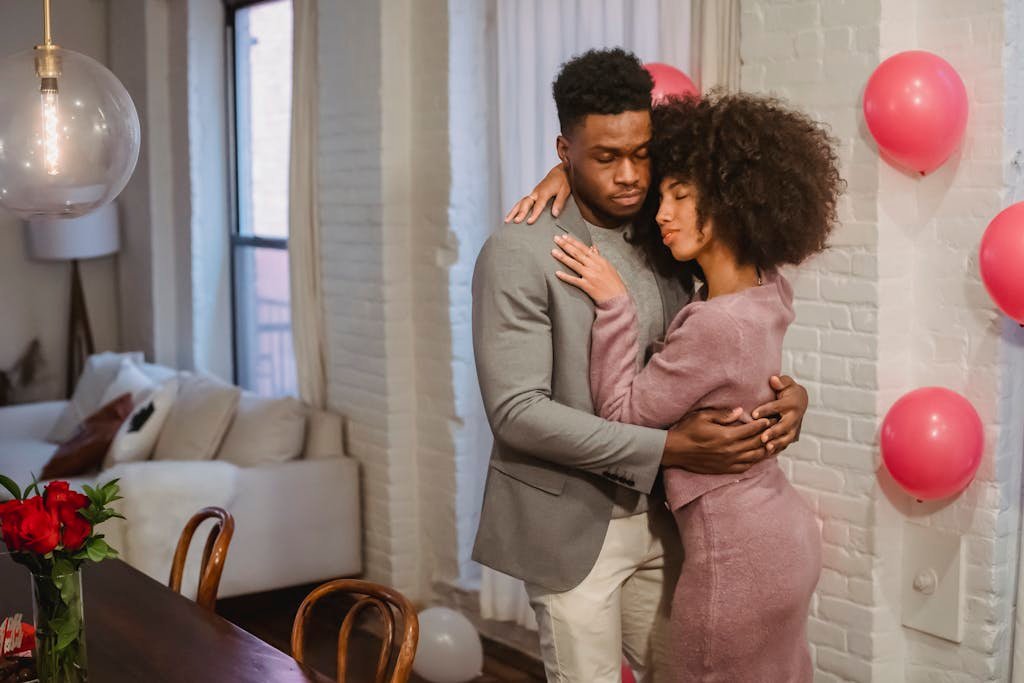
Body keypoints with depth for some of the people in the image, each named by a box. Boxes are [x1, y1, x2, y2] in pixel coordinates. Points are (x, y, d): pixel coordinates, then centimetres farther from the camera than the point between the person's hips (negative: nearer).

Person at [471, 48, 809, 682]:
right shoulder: (518, 254, -14)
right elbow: (517, 410, -21)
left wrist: (786, 393, -10)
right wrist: (669, 447, -25)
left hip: (660, 518, 6)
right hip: (571, 527, -6)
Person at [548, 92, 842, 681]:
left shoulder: (716, 324, -27)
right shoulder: (768, 289, -1)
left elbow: (621, 412, -14)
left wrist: (614, 304, -14)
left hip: (738, 557, -9)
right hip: (784, 536, 9)